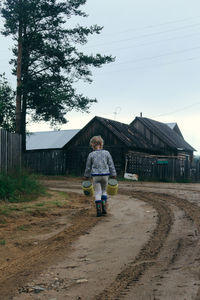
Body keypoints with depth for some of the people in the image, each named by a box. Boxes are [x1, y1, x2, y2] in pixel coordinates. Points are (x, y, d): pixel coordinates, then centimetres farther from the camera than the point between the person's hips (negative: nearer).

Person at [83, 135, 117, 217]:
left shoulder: (91, 155, -3)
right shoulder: (106, 153, 0)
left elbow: (88, 167, 5)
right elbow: (111, 165, 1)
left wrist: (86, 176, 16)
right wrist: (113, 175, 7)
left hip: (96, 176, -1)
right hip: (105, 175, 1)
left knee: (97, 193, 3)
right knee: (104, 191, 19)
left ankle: (99, 211, -1)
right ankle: (104, 208, 10)